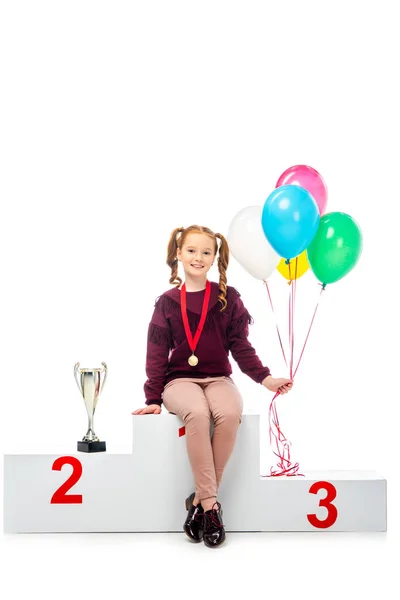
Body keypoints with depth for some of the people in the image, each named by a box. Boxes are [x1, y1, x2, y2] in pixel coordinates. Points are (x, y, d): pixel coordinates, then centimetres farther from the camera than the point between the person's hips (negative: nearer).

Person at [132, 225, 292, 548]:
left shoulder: (228, 298, 6)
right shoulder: (167, 302, 5)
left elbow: (240, 345, 5)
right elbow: (157, 354, 6)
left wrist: (265, 377, -10)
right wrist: (153, 399, -2)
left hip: (218, 378, 1)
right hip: (180, 379, -1)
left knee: (230, 414, -34)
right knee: (197, 413, -36)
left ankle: (200, 500, -20)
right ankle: (210, 504, -27)